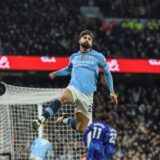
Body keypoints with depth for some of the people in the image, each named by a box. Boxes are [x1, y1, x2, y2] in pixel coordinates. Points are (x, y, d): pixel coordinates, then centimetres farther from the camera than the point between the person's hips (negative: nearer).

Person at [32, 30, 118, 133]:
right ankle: (41, 119, -48)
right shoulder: (74, 57, 18)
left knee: (80, 129, 0)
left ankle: (65, 120, 30)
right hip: (73, 88, 0)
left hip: (87, 94, 0)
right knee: (62, 98, -38)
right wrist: (56, 73, 20)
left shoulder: (98, 57, 9)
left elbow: (107, 73, 17)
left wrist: (112, 91, 11)